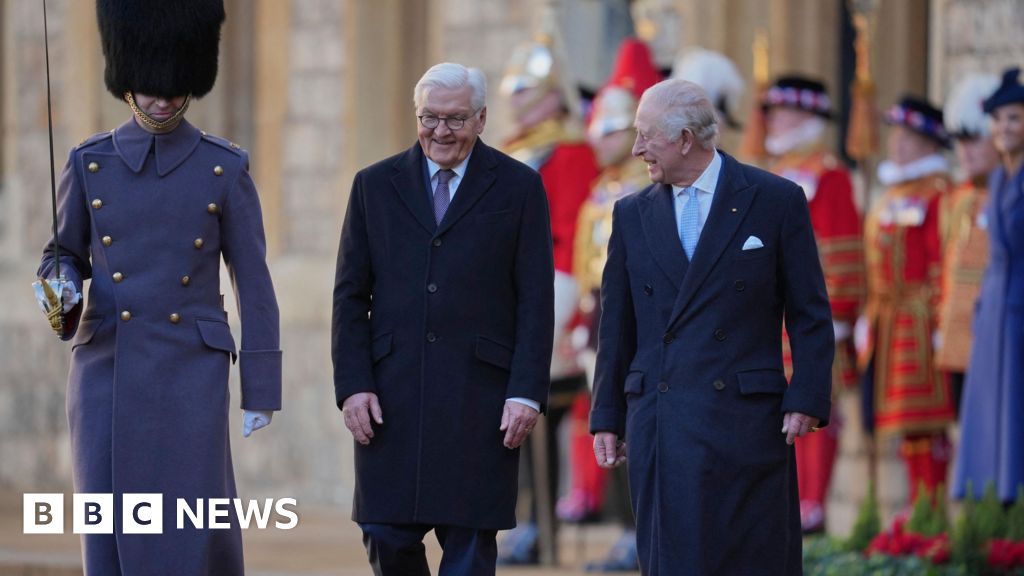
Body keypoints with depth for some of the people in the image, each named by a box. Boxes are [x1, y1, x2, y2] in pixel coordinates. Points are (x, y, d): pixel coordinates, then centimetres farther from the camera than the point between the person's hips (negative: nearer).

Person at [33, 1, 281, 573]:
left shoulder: (225, 168, 1)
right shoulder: (90, 164, 5)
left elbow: (254, 282, 2)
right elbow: (63, 256, 14)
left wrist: (262, 390, -1)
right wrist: (62, 289, -11)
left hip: (191, 375, -1)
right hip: (108, 372, 1)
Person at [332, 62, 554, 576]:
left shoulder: (518, 188, 5)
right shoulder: (374, 185, 10)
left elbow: (536, 301, 1)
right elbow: (350, 296, 9)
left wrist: (527, 392, -8)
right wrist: (352, 384, -2)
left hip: (480, 395, -2)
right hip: (392, 397, 2)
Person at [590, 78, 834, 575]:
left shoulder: (776, 202, 2)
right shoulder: (633, 215, 13)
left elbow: (810, 315, 2)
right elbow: (616, 326, 16)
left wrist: (807, 401, -8)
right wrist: (606, 418, 11)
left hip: (746, 421, -3)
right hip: (659, 428, 3)